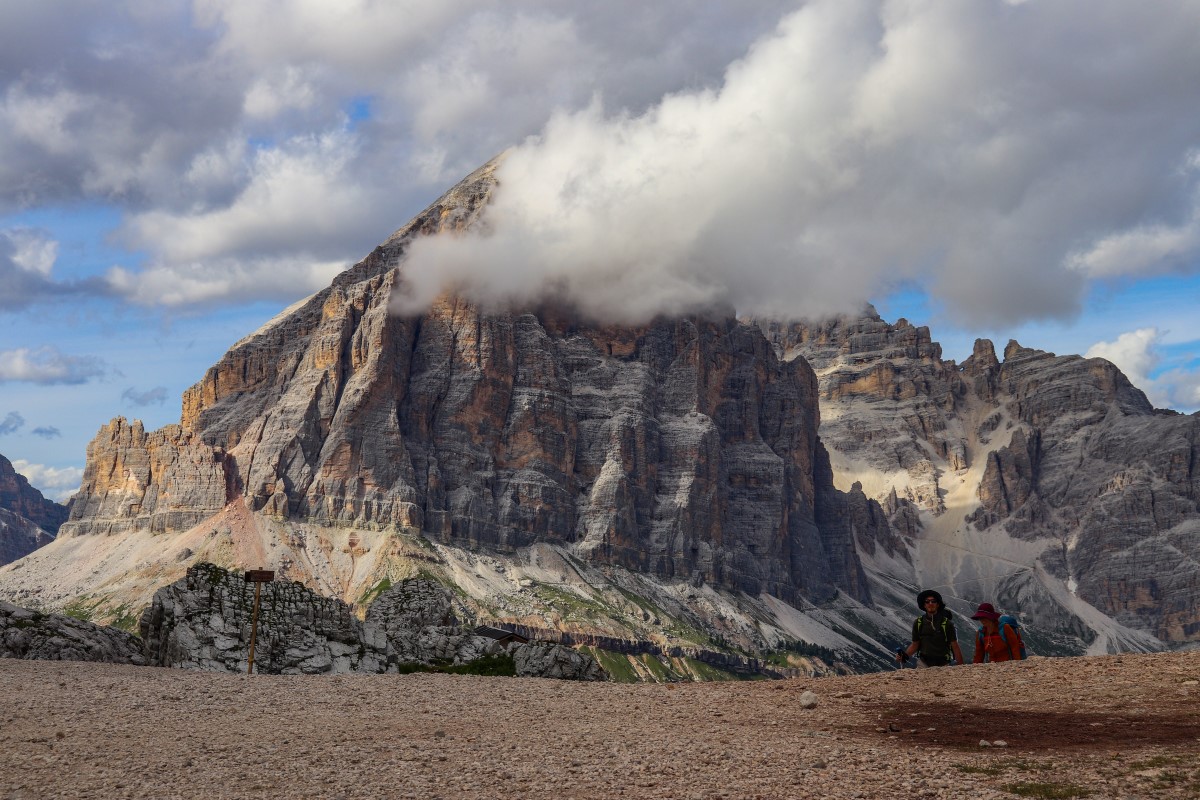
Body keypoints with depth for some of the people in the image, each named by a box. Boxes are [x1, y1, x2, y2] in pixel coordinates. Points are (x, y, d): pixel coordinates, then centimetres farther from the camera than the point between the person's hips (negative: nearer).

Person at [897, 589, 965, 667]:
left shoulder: (947, 623, -4)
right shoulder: (918, 623, 4)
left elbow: (955, 647, -2)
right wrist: (905, 655, -5)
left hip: (942, 665, -2)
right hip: (923, 663, 2)